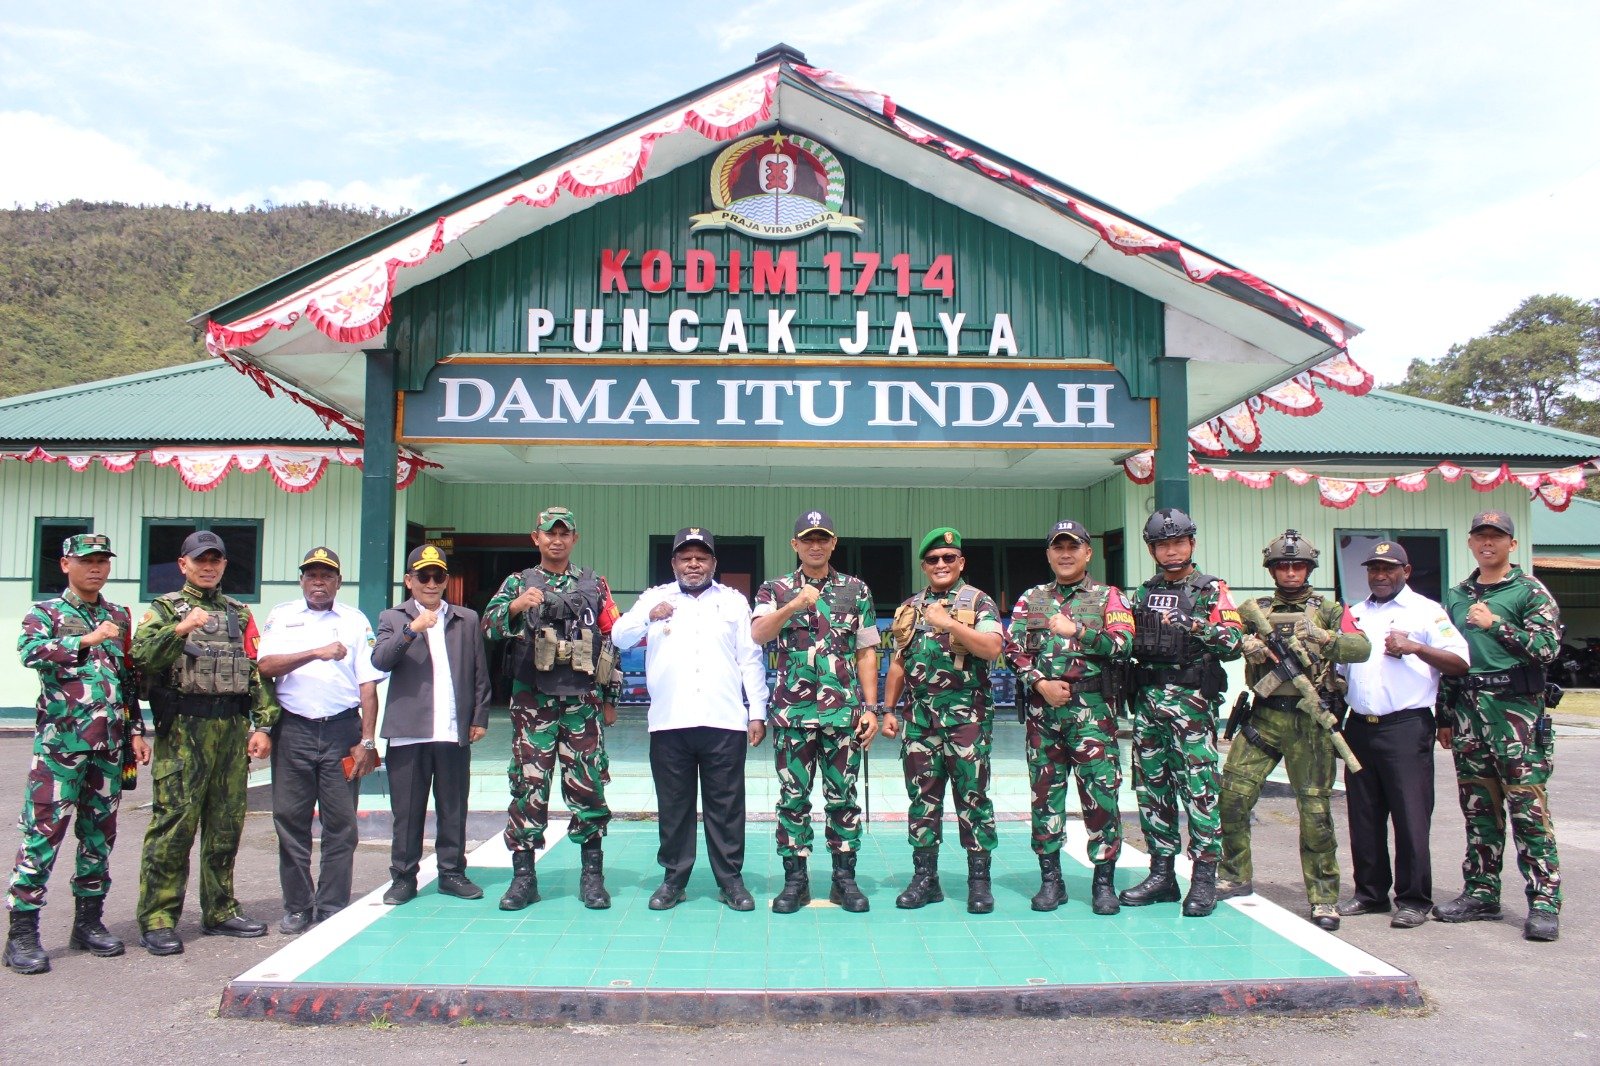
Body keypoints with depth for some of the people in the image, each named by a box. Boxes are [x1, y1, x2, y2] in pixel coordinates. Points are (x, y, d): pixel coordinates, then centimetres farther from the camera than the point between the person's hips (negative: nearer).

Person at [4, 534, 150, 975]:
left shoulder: (120, 617, 16)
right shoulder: (45, 613, 2)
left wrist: (136, 730, 14)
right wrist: (87, 639, -23)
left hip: (109, 745, 5)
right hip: (60, 741, -5)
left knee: (100, 832, 10)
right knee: (42, 832, -6)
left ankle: (88, 920, 21)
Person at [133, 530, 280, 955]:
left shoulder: (240, 614, 18)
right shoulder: (165, 609, 7)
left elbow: (258, 671, 13)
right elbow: (140, 656, -9)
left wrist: (263, 725, 4)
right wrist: (180, 629, -22)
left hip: (233, 728, 4)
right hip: (183, 728, -4)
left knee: (226, 826, 8)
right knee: (173, 824, -6)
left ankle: (220, 911, 18)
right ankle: (157, 920, 0)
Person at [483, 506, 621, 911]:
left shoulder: (594, 585, 10)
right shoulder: (519, 582, 9)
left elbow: (611, 641, 10)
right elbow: (489, 625, -6)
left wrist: (610, 699, 7)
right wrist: (516, 606, -27)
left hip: (582, 701, 0)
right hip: (533, 700, 0)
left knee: (587, 784, 1)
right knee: (529, 784, 0)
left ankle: (592, 874, 10)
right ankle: (523, 875, 9)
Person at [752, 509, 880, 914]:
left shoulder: (857, 590, 8)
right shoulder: (776, 590, 4)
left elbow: (866, 653, 8)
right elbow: (758, 634, -13)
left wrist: (871, 708, 1)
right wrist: (793, 606, -29)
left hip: (844, 712, 1)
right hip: (792, 711, -1)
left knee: (843, 797, 6)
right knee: (793, 797, 4)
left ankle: (845, 877, 17)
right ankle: (795, 879, 14)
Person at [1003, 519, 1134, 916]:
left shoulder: (1107, 597, 8)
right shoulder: (1030, 599, 15)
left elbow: (1122, 643, -7)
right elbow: (1013, 649, 5)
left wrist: (1075, 630, -13)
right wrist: (1040, 683, -9)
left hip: (1091, 707, -2)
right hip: (1041, 708, 3)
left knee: (1100, 791, -5)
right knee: (1045, 792, 5)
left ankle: (1104, 880, 5)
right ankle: (1050, 879, 15)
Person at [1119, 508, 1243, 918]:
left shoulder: (1212, 590, 2)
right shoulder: (1144, 593, 16)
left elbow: (1234, 643, -8)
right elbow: (1128, 644, 20)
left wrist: (1194, 625, -21)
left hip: (1191, 702, -5)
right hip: (1147, 700, 5)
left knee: (1199, 788, -5)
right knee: (1152, 788, 8)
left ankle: (1204, 878, 2)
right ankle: (1161, 874, 17)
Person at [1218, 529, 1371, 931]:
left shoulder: (1329, 609, 6)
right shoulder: (1254, 610, 12)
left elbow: (1362, 648, -8)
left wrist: (1323, 637, -27)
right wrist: (1247, 645, -24)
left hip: (1311, 720, -2)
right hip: (1264, 717, 2)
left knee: (1315, 809, 0)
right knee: (1232, 796, -3)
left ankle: (1324, 897, 12)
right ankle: (1235, 876, 15)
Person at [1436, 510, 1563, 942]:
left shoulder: (1530, 590, 2)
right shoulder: (1456, 596, 16)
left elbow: (1547, 647, -9)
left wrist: (1495, 624, -13)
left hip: (1516, 708, -5)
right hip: (1468, 708, 5)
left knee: (1528, 806, -7)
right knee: (1478, 807, 9)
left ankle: (1544, 901, -3)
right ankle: (1481, 892, 17)